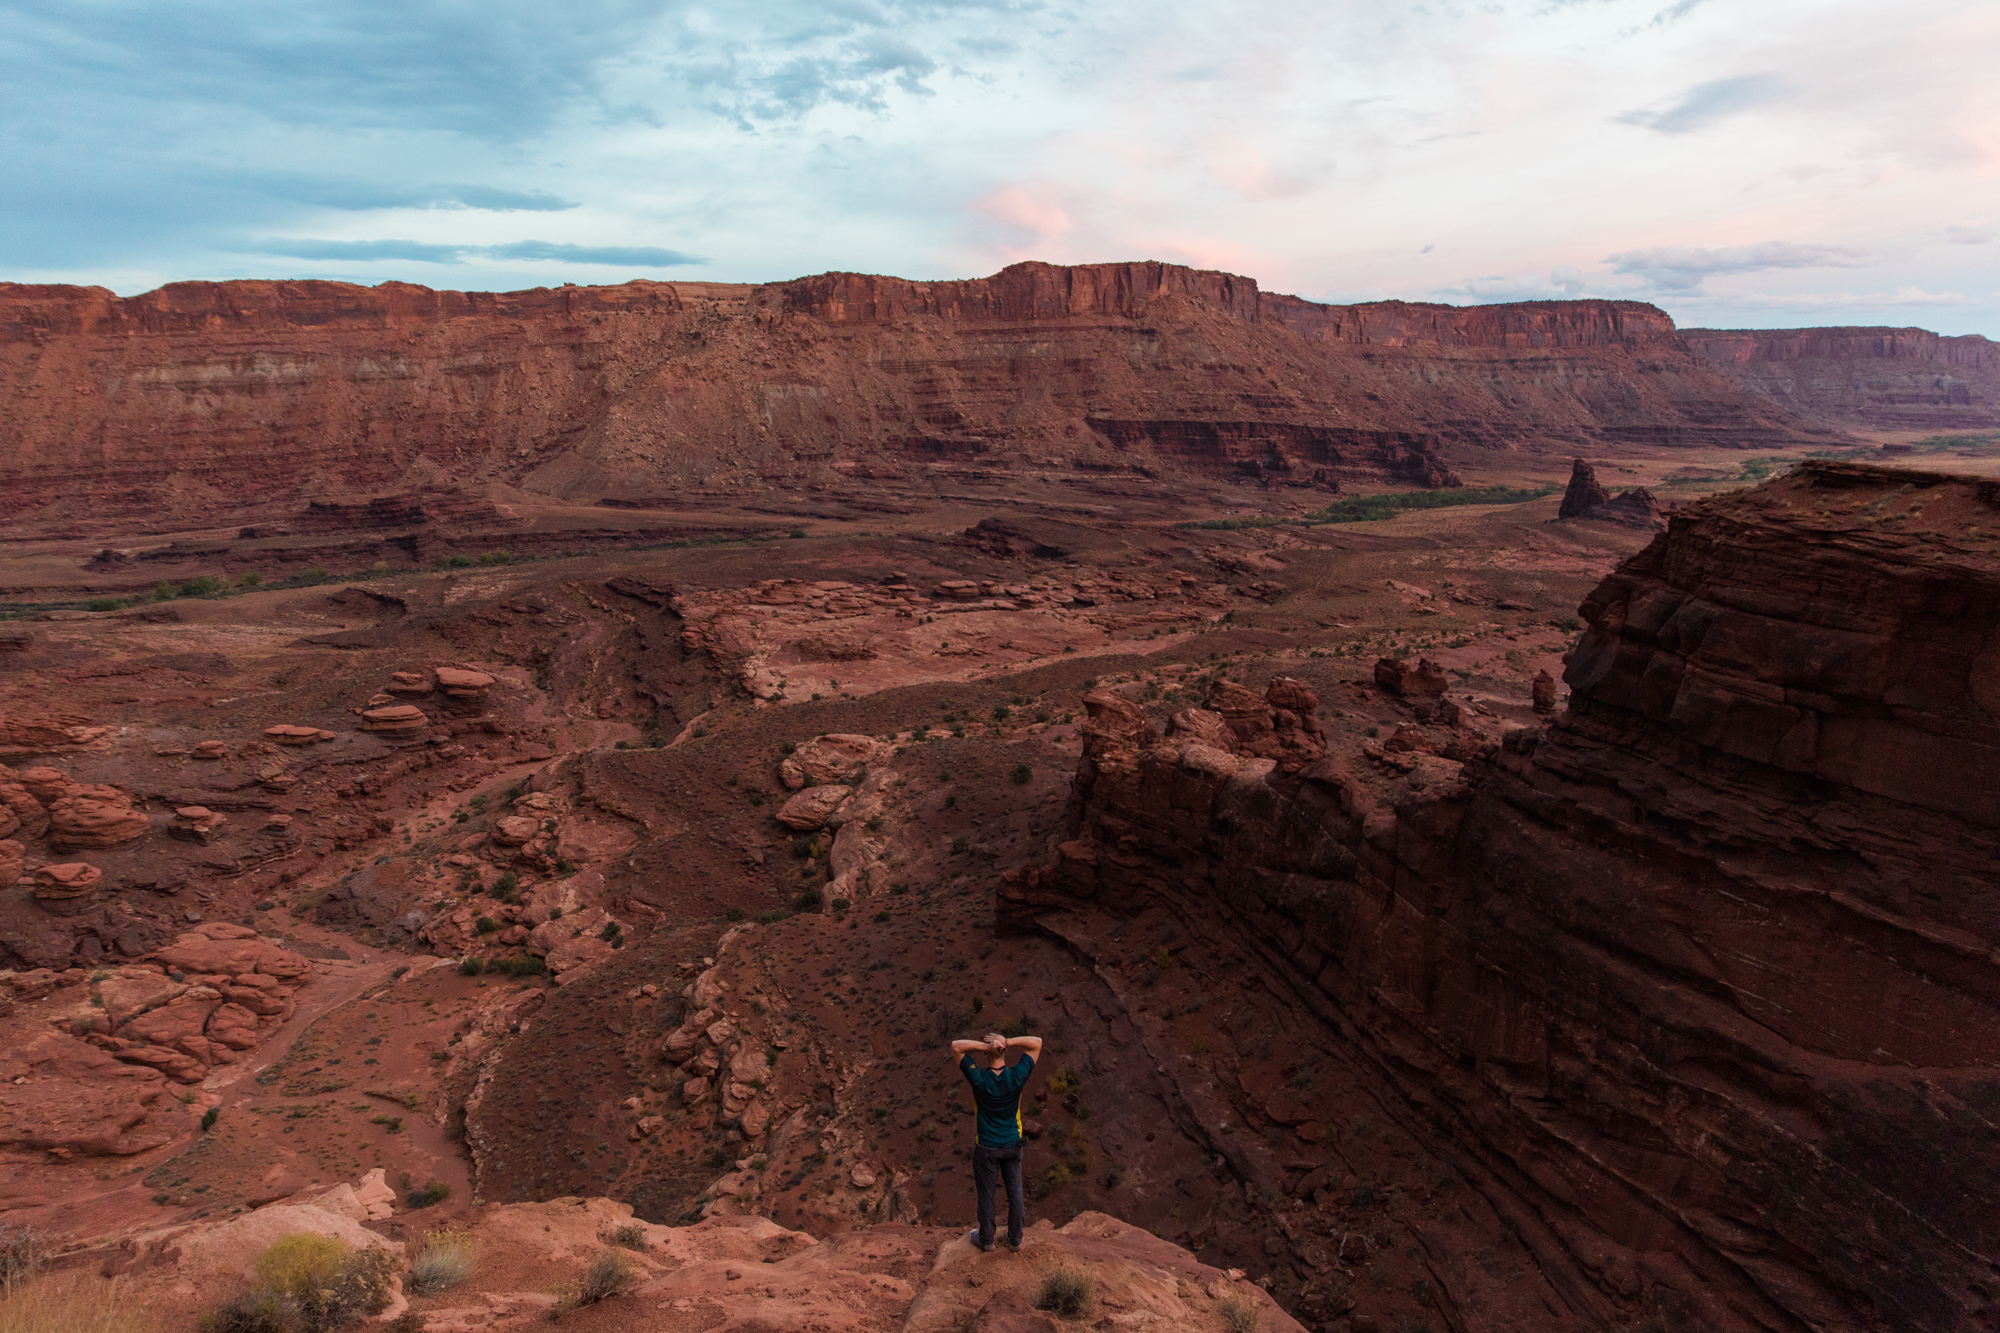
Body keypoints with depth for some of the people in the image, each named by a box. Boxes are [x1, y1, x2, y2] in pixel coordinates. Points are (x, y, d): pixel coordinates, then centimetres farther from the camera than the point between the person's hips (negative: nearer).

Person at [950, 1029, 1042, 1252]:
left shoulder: (979, 1078, -27)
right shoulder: (1017, 1076, -23)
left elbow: (955, 1046, -19)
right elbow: (1037, 1042, -14)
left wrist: (984, 1046, -32)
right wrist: (1008, 1042, -26)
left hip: (986, 1147, -2)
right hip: (1012, 1145, 2)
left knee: (986, 1193, 17)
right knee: (1015, 1191, 19)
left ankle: (986, 1239, 35)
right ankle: (1015, 1238, 34)